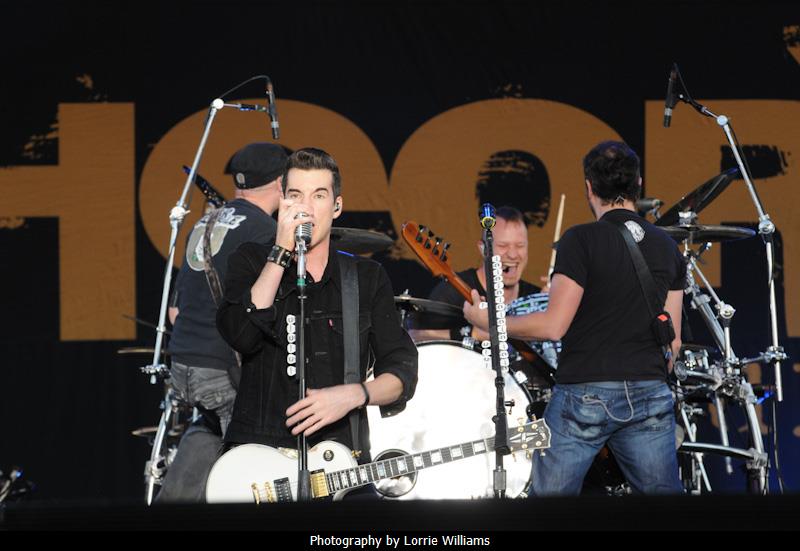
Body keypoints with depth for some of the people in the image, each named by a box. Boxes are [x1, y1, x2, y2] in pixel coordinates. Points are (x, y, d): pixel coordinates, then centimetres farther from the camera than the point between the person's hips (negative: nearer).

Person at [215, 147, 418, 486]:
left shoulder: (368, 278, 12)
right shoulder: (251, 261, 8)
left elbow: (402, 372, 6)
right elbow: (240, 334, -12)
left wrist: (353, 394, -13)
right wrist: (282, 252, -12)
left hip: (341, 456, 2)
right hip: (259, 449, -2)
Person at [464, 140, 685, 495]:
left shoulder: (582, 240, -9)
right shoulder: (666, 247, 8)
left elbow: (553, 326, -14)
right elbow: (672, 339, 10)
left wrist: (487, 320, -2)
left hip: (584, 394, -5)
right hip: (650, 396, 5)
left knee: (549, 495, 2)